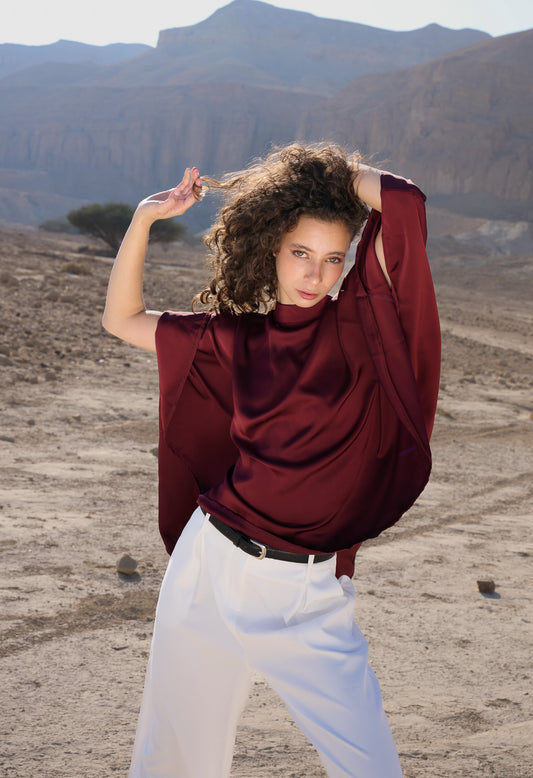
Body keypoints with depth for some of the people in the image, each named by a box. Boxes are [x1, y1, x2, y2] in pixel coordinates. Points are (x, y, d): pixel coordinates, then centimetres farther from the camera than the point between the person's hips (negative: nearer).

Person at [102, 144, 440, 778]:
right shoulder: (236, 339, 5)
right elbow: (121, 318, 10)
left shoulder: (360, 323, -3)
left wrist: (330, 170, 1)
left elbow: (404, 201, -14)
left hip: (310, 591, -2)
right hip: (213, 564, 2)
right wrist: (145, 218, 2)